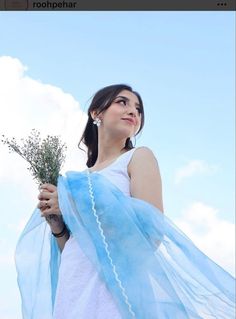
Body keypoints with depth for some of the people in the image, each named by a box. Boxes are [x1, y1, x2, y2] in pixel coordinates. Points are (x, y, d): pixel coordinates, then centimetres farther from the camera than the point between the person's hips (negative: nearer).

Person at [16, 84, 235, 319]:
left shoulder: (139, 157, 5)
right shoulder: (80, 179, 18)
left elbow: (151, 231, -11)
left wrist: (77, 204, -10)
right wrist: (57, 224, -1)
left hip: (116, 292, -5)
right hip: (70, 297, 5)